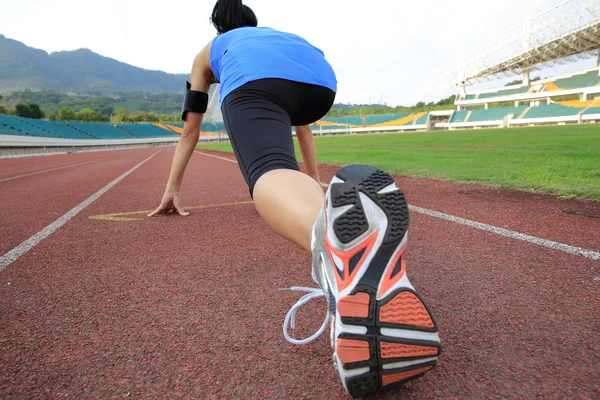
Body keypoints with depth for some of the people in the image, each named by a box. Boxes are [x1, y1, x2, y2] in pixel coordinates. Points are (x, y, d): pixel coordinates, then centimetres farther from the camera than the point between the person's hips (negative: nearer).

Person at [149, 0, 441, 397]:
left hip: (254, 77, -4)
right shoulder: (278, 34, 49)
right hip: (319, 78, 4)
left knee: (270, 172, -32)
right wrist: (314, 179, 55)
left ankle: (339, 246, -66)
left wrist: (173, 189, 47)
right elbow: (302, 127, 49)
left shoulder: (209, 51, 42)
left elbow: (191, 129, 40)